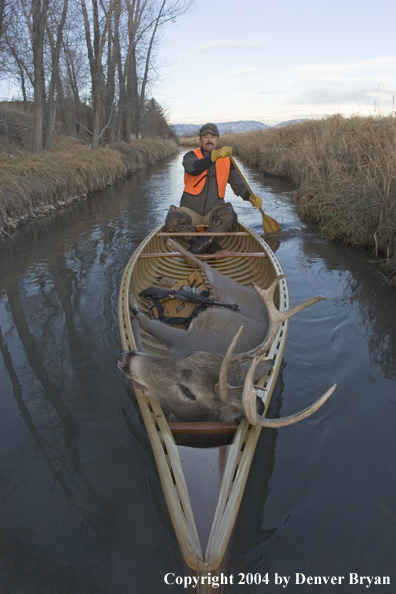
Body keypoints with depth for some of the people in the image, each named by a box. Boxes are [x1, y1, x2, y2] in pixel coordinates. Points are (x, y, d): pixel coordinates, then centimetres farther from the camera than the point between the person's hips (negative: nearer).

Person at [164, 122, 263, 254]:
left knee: (229, 215, -32)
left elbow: (238, 185, 13)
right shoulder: (191, 156, 1)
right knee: (172, 220, -32)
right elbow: (193, 168, -25)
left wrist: (251, 197, -8)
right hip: (190, 210, -1)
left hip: (214, 211, 1)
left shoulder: (227, 161, 9)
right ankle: (212, 247, -26)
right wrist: (215, 156, -40)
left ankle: (202, 243, -30)